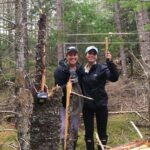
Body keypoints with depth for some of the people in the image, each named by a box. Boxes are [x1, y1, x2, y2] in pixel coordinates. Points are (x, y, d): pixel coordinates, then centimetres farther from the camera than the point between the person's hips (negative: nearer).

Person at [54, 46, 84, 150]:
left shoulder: (81, 69, 1)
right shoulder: (60, 70, -12)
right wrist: (67, 85, -34)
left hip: (77, 103, 4)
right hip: (64, 103, -4)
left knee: (75, 128, 12)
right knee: (65, 127, -12)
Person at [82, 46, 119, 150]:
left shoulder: (102, 68, -8)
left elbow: (114, 78, -24)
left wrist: (110, 62, -34)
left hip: (101, 104, -3)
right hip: (87, 106, 3)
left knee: (102, 132, 6)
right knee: (88, 132, 11)